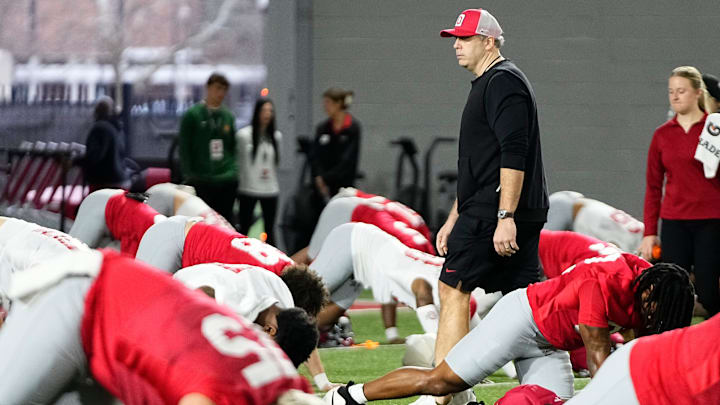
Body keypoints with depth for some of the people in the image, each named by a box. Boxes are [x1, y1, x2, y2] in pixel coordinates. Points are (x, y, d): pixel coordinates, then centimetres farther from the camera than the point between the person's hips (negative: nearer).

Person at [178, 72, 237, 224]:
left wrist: (233, 170, 6)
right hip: (201, 181, -4)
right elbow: (184, 149, -3)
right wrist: (189, 175, -10)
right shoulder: (192, 115, -1)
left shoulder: (228, 116, 14)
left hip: (226, 181, 4)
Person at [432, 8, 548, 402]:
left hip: (494, 213, -10)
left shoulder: (503, 81, -9)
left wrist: (505, 216, -26)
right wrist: (454, 219, 28)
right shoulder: (486, 85, 24)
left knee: (453, 290, -9)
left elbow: (513, 155, -20)